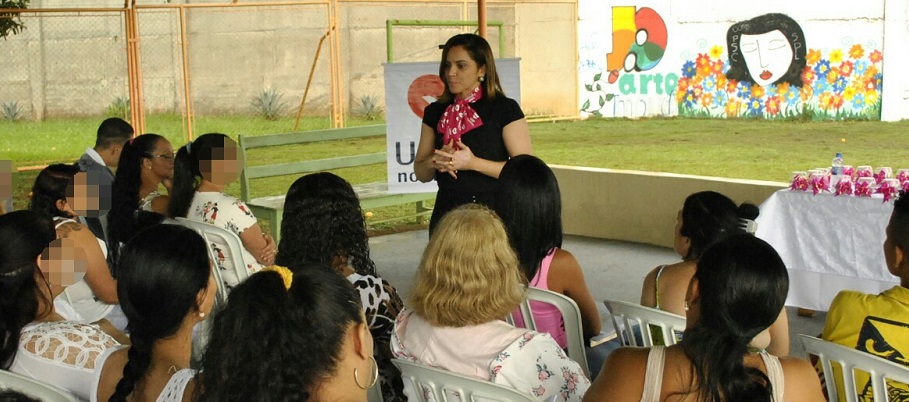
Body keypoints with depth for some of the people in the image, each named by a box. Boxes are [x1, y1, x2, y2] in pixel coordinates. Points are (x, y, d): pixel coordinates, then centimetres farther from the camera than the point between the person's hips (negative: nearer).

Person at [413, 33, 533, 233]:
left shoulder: (505, 109, -4)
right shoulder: (435, 113, 10)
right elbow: (420, 173, 14)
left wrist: (472, 162, -19)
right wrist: (435, 161, -9)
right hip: (447, 215, 4)